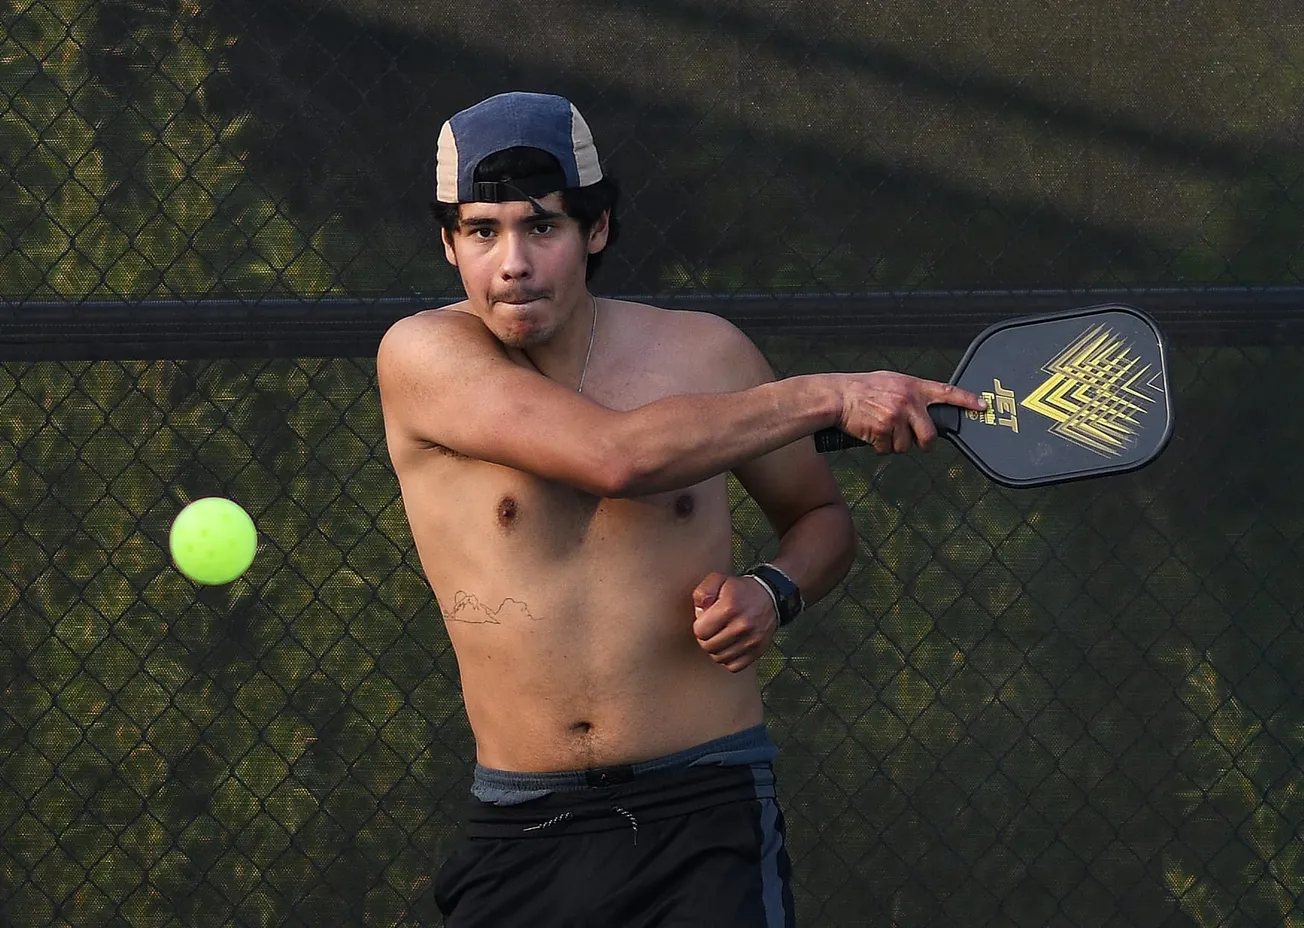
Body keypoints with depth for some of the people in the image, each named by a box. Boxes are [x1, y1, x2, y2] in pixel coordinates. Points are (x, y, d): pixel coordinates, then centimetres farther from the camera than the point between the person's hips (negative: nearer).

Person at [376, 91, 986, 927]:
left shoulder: (704, 352, 3)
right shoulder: (421, 355, -7)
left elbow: (823, 517, 19)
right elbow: (616, 455, -22)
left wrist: (773, 593, -4)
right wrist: (828, 397, -18)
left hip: (705, 806, 1)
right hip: (519, 831, 0)